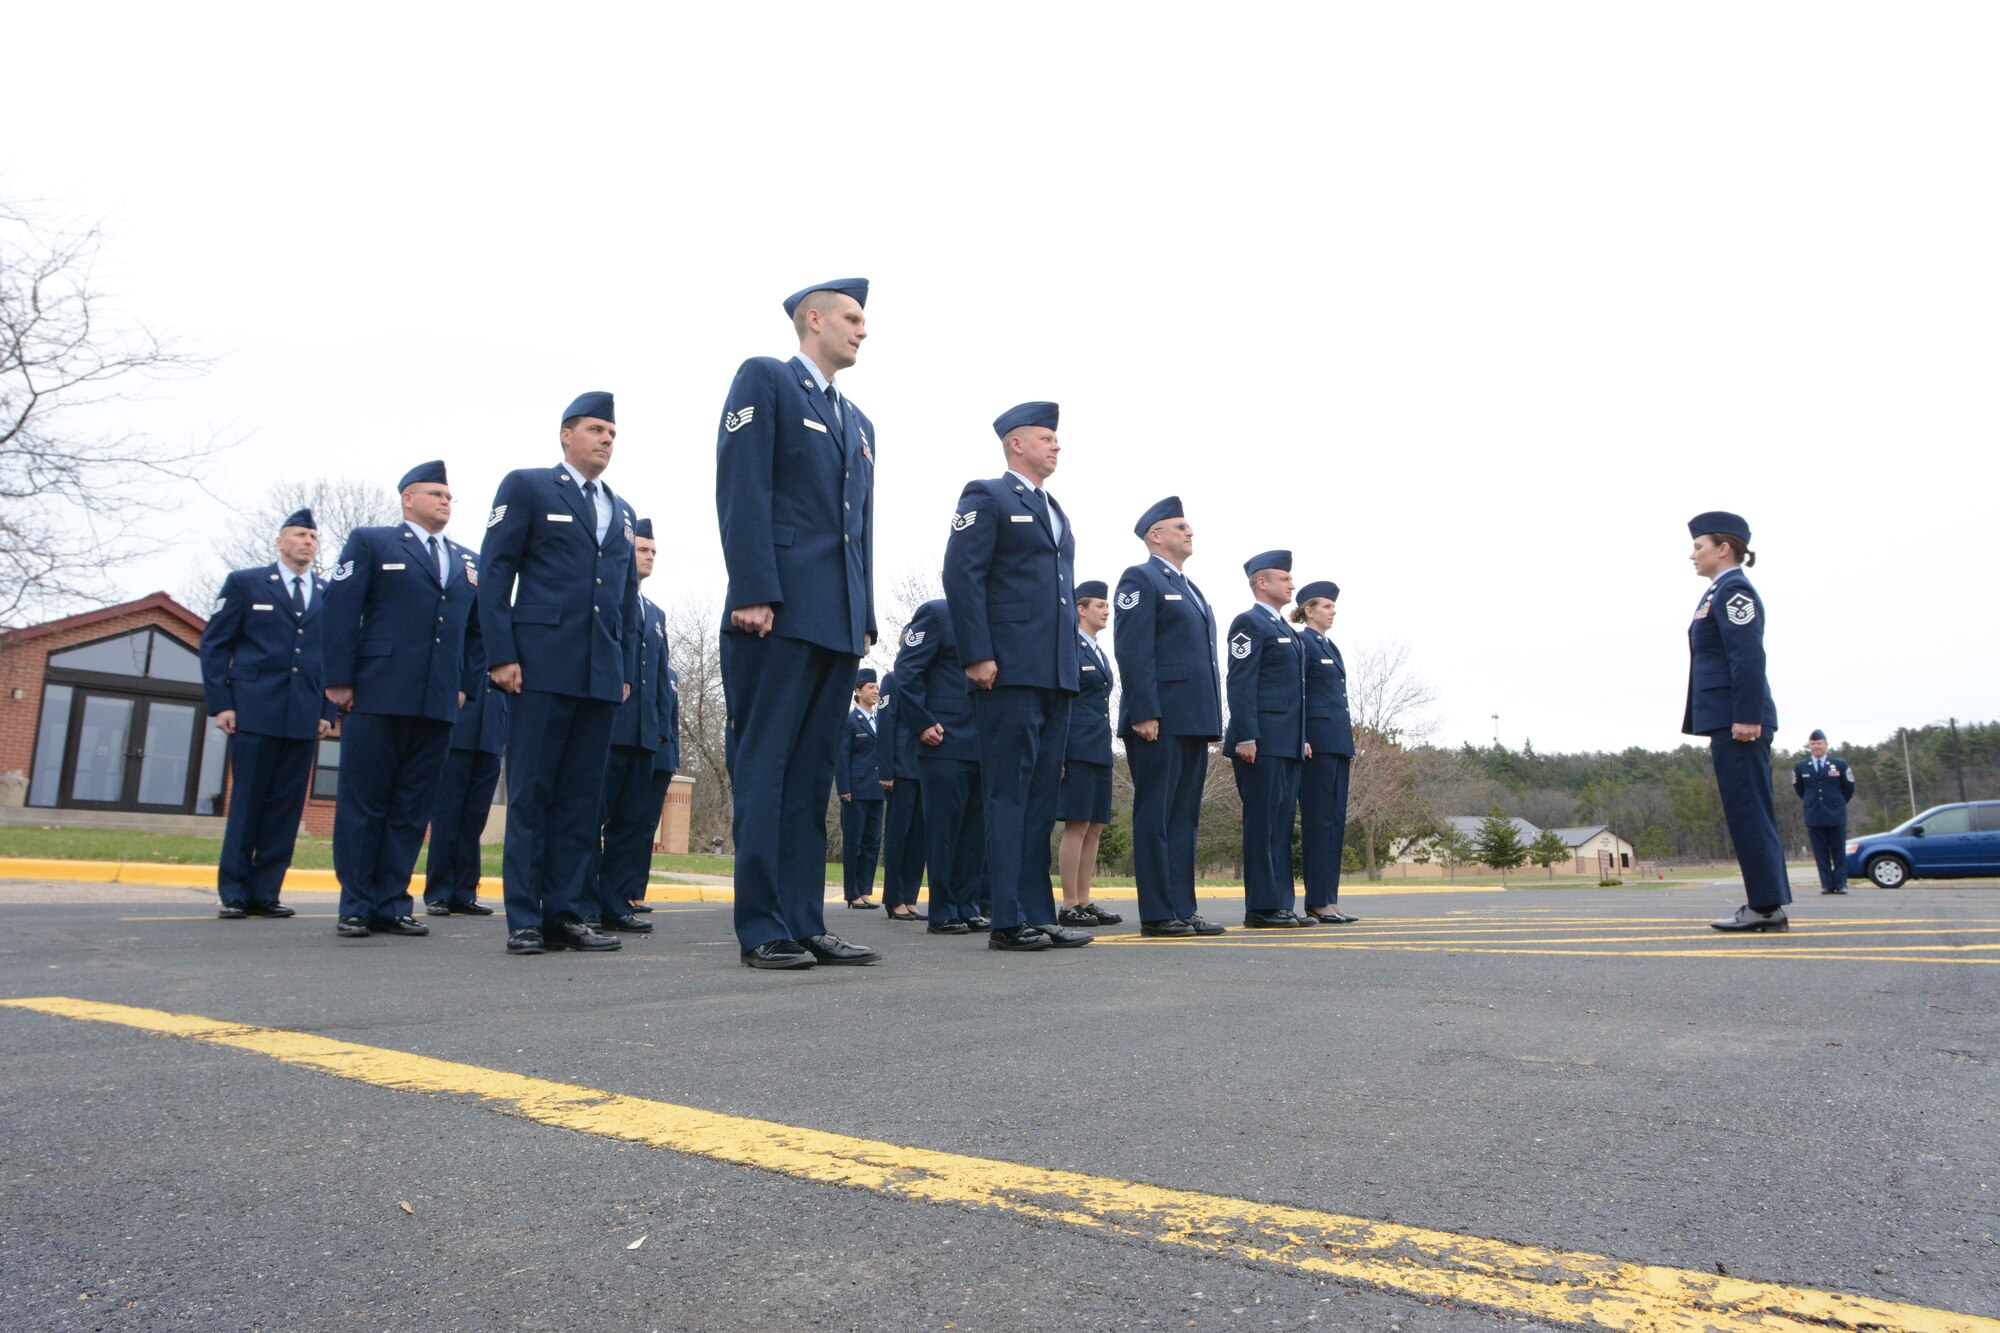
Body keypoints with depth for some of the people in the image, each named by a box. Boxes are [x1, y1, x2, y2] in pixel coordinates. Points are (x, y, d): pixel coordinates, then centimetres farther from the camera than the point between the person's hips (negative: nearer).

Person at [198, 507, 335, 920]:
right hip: (255, 711, -2)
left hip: (305, 717, 3)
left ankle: (264, 893, 9)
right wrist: (220, 703, -4)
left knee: (286, 808, 3)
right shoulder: (244, 583, 8)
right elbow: (214, 644, 5)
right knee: (246, 805, 0)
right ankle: (233, 894, 8)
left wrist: (328, 711, 4)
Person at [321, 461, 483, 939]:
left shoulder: (470, 562, 19)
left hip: (439, 704, 4)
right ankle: (355, 907, 8)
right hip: (377, 697, -4)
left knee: (411, 809, 5)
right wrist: (339, 681, -8)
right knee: (362, 804, 1)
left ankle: (391, 905, 12)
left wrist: (467, 684, 8)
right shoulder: (369, 542, 8)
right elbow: (340, 610, 0)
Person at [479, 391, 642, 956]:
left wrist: (627, 669, 12)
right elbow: (494, 573, -1)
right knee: (530, 796, -2)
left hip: (601, 674, 5)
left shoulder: (622, 512, 22)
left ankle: (566, 916, 9)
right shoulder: (526, 486, 6)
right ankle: (524, 920, 3)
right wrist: (502, 655, -10)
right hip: (542, 666, -5)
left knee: (581, 798, 4)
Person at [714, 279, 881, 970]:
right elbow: (743, 489, -8)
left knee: (812, 776, 7)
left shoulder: (858, 421, 26)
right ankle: (763, 930, 1)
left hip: (838, 621, 7)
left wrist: (865, 617, 13)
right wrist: (753, 592, -17)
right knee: (763, 771, -4)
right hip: (777, 613, -7)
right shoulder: (763, 379, 4)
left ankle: (805, 923, 11)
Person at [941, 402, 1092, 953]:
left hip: (1056, 675, 8)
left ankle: (1040, 914, 13)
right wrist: (977, 655, -18)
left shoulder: (1055, 512, 24)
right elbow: (961, 576, -10)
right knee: (1009, 795, -6)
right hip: (1010, 672, -8)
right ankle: (1009, 921, -2)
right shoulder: (986, 497, 0)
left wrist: (1070, 661, 17)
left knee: (1043, 798, 8)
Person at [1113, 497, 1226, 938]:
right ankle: (1157, 914, 0)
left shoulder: (1191, 588, 24)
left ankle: (1183, 909, 13)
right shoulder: (1140, 579, -3)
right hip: (1160, 720, -9)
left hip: (1193, 720, 9)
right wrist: (1144, 713, -20)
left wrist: (1213, 718, 16)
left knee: (1185, 817, 9)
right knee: (1155, 816, -4)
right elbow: (1133, 651, -13)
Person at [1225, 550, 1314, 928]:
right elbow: (1240, 684, -13)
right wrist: (1246, 737, -21)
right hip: (1262, 742, -9)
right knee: (1262, 822, -7)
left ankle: (1281, 904, 13)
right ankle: (1261, 907, -4)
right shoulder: (1249, 623, -5)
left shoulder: (1286, 630, 23)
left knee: (1282, 824, 9)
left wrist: (1302, 739, 19)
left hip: (1288, 744, 9)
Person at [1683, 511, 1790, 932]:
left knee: (1748, 812, -8)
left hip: (1737, 720, -10)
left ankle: (1766, 905, -5)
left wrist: (1746, 717, -23)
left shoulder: (1734, 589, -9)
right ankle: (1766, 904, 15)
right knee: (1752, 814, 10)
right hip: (1728, 720, 10)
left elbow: (1748, 657, -19)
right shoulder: (1721, 592, 20)